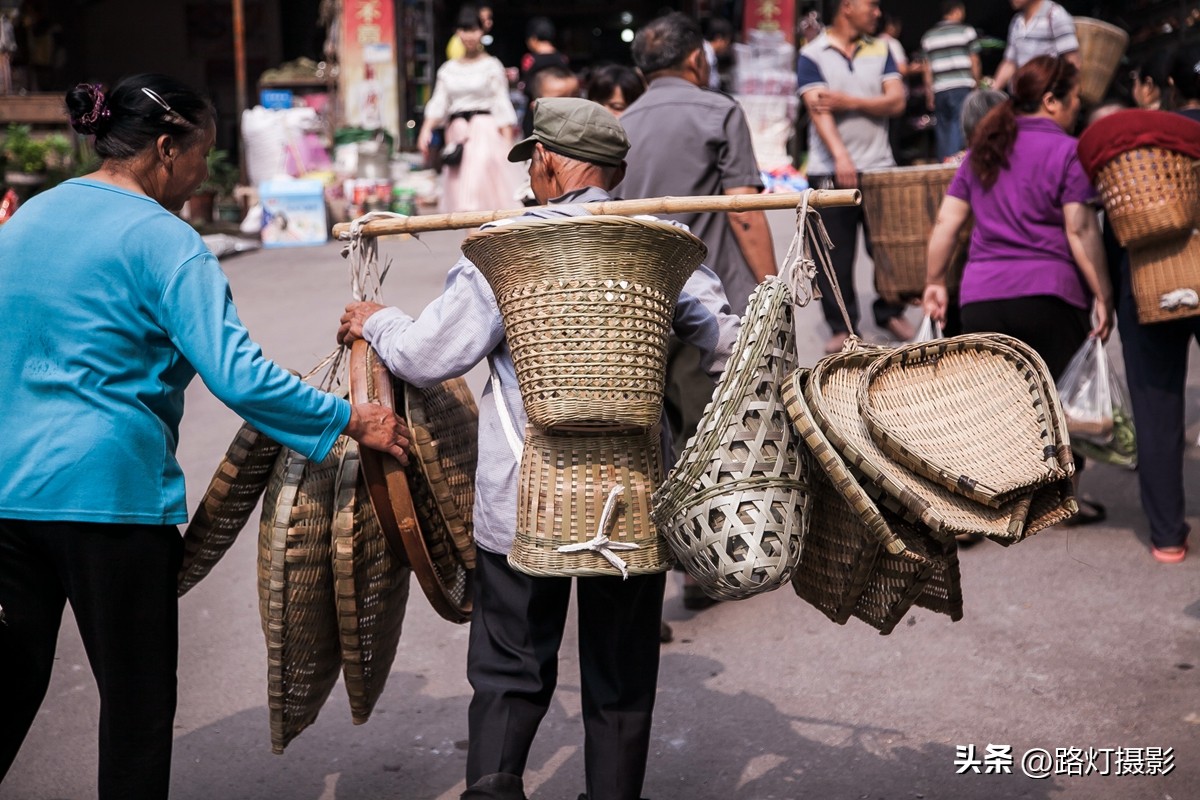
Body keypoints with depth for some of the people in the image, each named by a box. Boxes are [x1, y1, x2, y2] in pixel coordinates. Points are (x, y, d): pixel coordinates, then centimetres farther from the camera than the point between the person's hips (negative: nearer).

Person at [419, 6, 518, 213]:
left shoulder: (491, 65, 3)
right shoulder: (448, 69, 13)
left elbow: (502, 105, -1)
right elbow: (438, 103, 7)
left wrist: (507, 141, -8)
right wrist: (426, 129, -10)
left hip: (486, 129, -4)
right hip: (457, 132, 4)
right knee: (459, 185, 2)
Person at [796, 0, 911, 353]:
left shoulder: (880, 51, 11)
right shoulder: (812, 55, -2)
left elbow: (896, 101, 1)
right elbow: (819, 110, -14)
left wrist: (850, 101, -13)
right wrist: (841, 158, -27)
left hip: (879, 166, 3)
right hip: (830, 171, -3)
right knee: (835, 254, 1)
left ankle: (890, 312, 24)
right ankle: (841, 326, 10)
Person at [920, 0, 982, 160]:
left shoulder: (928, 36, 12)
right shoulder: (967, 31, 2)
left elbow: (927, 69, 10)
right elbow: (974, 63, 2)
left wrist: (929, 94, 13)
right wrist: (978, 85, 13)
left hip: (939, 90, 4)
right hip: (962, 87, -4)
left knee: (943, 131, 11)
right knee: (959, 128, -8)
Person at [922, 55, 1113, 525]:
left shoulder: (984, 149, 14)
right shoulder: (1065, 151, -4)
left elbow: (947, 221, 12)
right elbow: (1080, 230, -10)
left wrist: (934, 283, 19)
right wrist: (1104, 296, -6)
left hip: (980, 296, 5)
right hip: (1047, 294, -5)